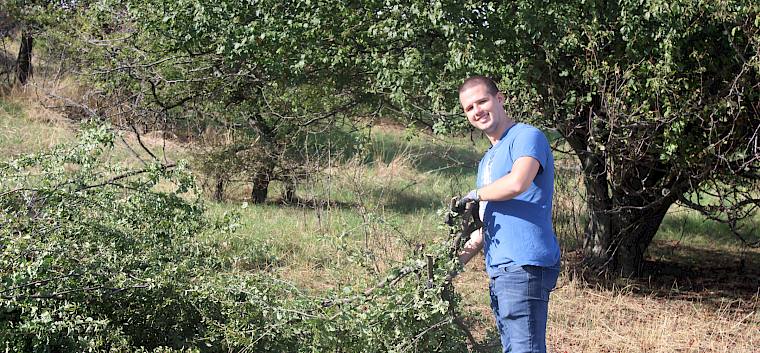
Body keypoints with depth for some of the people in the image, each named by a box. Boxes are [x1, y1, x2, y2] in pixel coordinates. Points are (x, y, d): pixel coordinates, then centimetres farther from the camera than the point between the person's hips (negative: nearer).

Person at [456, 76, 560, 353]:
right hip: (500, 269, 10)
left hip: (523, 266, -10)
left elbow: (516, 183, -26)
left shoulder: (527, 137, -5)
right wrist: (457, 260, 15)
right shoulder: (488, 160, 24)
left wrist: (475, 194, -8)